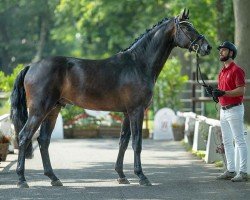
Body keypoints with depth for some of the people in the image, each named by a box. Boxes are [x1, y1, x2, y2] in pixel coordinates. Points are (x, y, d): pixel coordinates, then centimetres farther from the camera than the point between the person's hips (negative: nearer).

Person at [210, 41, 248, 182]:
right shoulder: (222, 72, 17)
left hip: (234, 109, -10)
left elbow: (241, 90, -20)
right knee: (227, 142, 12)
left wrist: (223, 93, -27)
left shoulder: (237, 70, -11)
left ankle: (243, 172, -8)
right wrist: (216, 93, 2)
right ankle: (230, 171, 17)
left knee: (239, 141, -8)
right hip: (223, 110, 10)